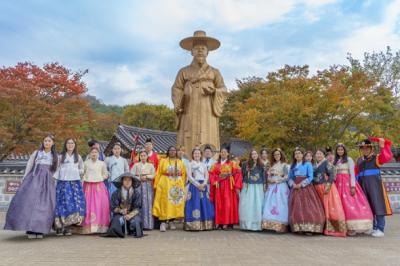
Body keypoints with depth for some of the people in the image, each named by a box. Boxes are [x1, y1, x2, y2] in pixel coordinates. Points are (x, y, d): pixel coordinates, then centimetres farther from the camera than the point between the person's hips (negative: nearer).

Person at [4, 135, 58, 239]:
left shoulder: (55, 156, 13)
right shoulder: (36, 153, 11)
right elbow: (29, 167, 9)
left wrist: (55, 184, 5)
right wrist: (24, 181, 1)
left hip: (48, 182, 1)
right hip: (34, 179, 0)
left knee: (44, 205, -7)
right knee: (30, 202, -11)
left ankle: (40, 230, -2)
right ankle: (31, 230, -8)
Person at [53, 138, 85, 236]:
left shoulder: (78, 157, 17)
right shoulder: (61, 157, 12)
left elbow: (82, 169, 23)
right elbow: (57, 169, 8)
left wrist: (77, 172, 5)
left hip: (75, 183, 2)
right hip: (63, 182, -2)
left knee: (75, 204, -7)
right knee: (62, 203, -9)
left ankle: (68, 227, -1)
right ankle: (59, 227, -3)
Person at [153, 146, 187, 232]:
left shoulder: (180, 162, 12)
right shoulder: (163, 161, 5)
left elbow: (183, 175, 10)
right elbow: (158, 174, 1)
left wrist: (182, 185, 2)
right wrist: (156, 185, -6)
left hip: (177, 185, 3)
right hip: (165, 184, -3)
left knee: (176, 203, 4)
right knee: (164, 203, -6)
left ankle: (171, 221, 15)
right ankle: (163, 222, -4)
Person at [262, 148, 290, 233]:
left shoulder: (284, 165, 4)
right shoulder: (272, 165, 18)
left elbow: (287, 177, -4)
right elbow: (268, 176, 17)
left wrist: (277, 180, -12)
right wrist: (269, 180, -4)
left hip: (281, 187, -4)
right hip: (271, 187, 5)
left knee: (280, 205, -9)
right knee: (270, 205, -3)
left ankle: (280, 226, -7)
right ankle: (271, 225, -2)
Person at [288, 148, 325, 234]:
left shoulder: (308, 164, 2)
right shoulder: (293, 166, 15)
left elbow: (310, 177, -7)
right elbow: (290, 178, 14)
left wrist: (301, 184, -15)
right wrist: (293, 184, -7)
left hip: (306, 187, -4)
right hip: (296, 188, 4)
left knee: (308, 207, -10)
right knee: (297, 208, -1)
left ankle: (309, 228, -10)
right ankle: (299, 228, 2)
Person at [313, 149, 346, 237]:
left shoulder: (326, 163, -3)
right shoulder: (314, 165, 15)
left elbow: (332, 175, -12)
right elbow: (313, 177, 19)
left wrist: (328, 186, -22)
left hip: (326, 187, -6)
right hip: (318, 189, 6)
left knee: (330, 207, -8)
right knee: (322, 209, 6)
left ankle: (337, 228, -3)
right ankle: (327, 228, 12)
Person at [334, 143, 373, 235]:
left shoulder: (349, 159, 1)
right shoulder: (335, 161, 17)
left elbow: (352, 173, -6)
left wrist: (353, 186, -15)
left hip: (347, 183, -5)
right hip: (338, 184, 5)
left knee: (350, 204, -12)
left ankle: (352, 228, -11)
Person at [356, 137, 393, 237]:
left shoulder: (377, 157, 3)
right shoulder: (359, 160, 16)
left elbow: (387, 157, -18)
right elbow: (356, 173, 15)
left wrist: (382, 146, -22)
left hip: (375, 184, -5)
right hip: (363, 185, 5)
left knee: (377, 205, -7)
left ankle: (380, 229, -4)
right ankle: (372, 227, 17)